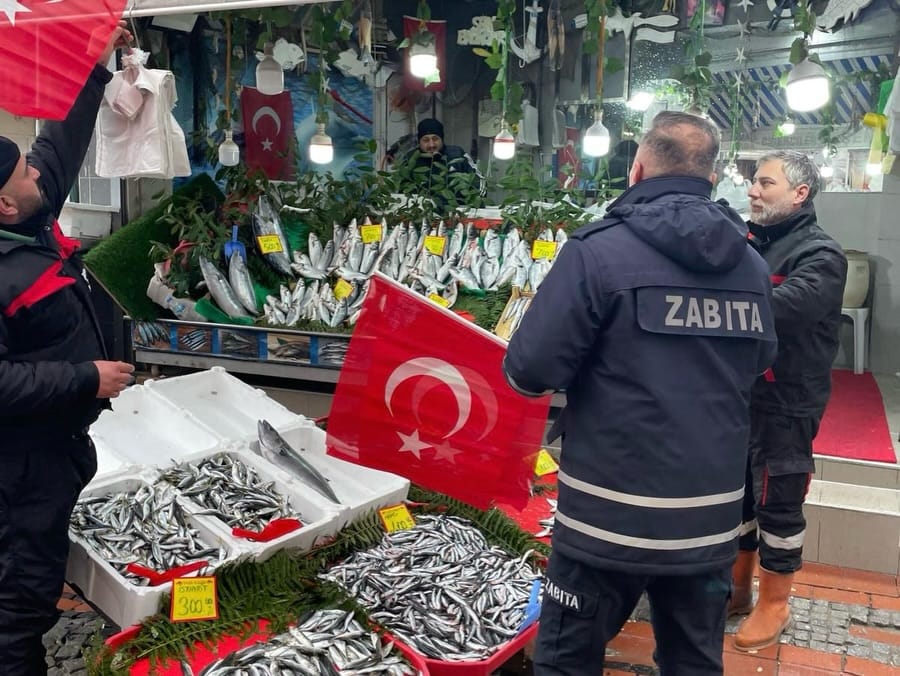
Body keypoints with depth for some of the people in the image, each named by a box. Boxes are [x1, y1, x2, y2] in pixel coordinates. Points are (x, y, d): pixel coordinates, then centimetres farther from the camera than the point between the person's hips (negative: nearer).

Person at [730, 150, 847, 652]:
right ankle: (737, 586, 34)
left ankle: (774, 604, 24)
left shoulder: (821, 254, -12)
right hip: (738, 394, 6)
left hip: (785, 402, -6)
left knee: (778, 504, 6)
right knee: (735, 493, 16)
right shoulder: (749, 241, 8)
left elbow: (776, 310, -29)